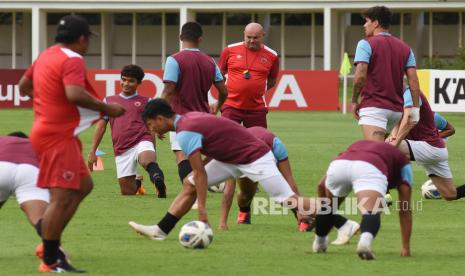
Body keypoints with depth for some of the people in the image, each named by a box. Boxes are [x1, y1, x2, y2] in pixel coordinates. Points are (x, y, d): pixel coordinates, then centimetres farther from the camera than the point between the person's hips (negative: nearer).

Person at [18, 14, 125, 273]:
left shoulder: (45, 56, 14)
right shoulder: (72, 60, -15)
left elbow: (23, 86, 24)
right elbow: (74, 94, -30)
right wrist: (105, 108, -21)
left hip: (46, 130, 11)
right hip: (59, 137, -11)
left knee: (83, 185, 18)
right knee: (62, 198, -9)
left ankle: (50, 243, 15)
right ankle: (50, 262, -7)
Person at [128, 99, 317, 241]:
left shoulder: (184, 133, -21)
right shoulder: (188, 119, 6)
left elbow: (200, 173, -21)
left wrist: (201, 209, -19)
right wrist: (198, 170, 14)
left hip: (254, 159, -10)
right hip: (232, 157, 10)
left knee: (289, 201, -13)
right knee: (189, 185, 6)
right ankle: (160, 230, 8)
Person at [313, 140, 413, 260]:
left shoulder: (358, 145, 44)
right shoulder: (403, 163, 34)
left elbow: (322, 184, 43)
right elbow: (405, 210, 29)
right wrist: (406, 247, 32)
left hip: (338, 165, 4)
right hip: (369, 169, -4)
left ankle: (319, 243, 51)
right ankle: (366, 240, -53)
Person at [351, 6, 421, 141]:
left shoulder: (366, 44, -1)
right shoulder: (405, 48, 15)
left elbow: (360, 75, -12)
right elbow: (413, 80, 6)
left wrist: (354, 101, -1)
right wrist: (415, 108, 5)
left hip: (373, 107, -7)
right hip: (396, 109, 7)